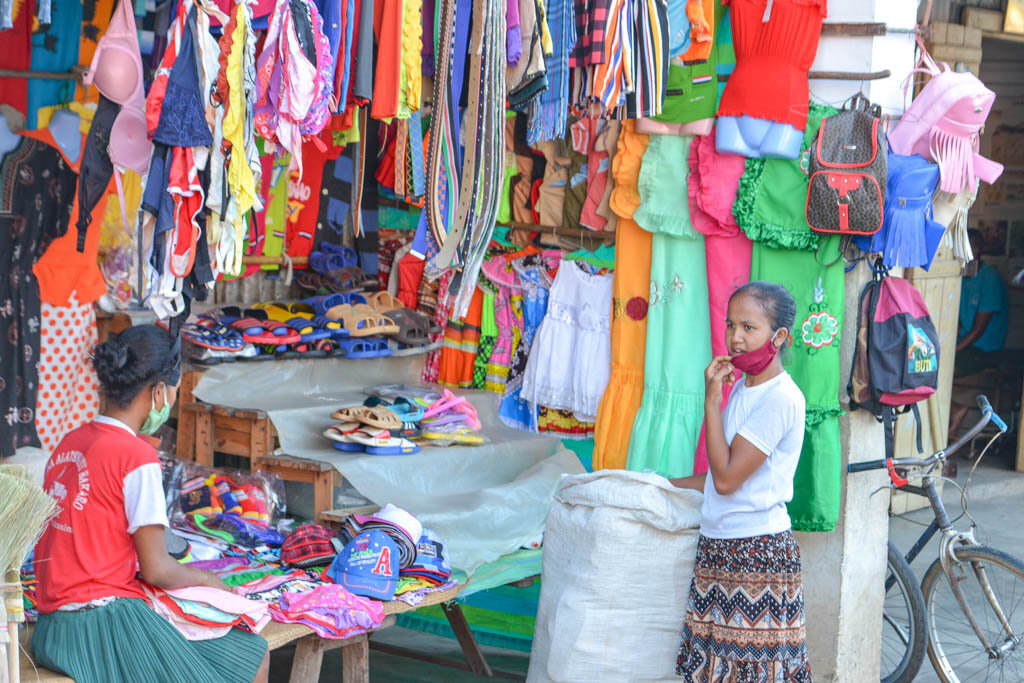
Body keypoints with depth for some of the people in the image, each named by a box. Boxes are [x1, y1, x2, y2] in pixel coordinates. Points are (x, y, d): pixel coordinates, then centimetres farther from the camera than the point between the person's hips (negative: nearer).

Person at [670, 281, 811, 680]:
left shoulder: (780, 399, -16)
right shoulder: (742, 388, 12)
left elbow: (726, 478, -19)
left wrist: (711, 402, -15)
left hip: (758, 550, -9)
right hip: (718, 544, 9)